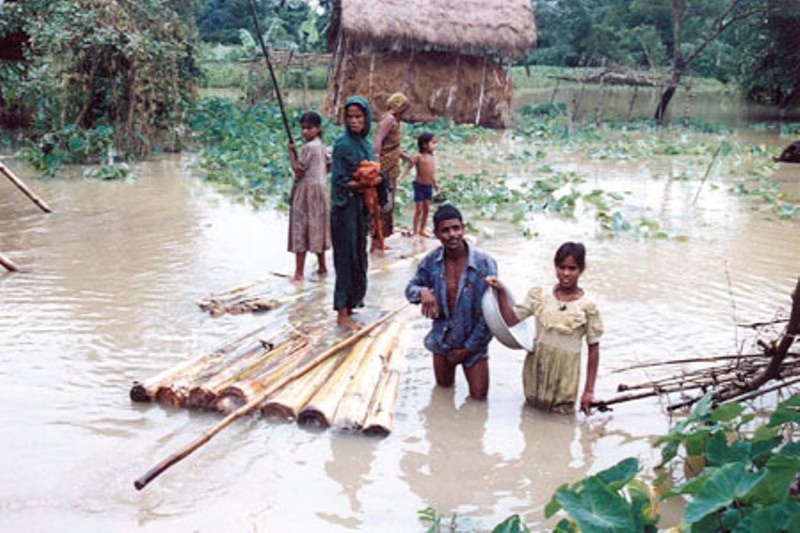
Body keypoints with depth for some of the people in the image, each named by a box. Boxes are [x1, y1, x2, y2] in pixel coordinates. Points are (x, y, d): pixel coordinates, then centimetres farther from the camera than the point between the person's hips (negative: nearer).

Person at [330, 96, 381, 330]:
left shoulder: (365, 144, 11)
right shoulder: (343, 144, -12)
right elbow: (340, 181, -15)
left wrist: (375, 179, -6)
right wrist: (365, 183, -15)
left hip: (361, 205, 8)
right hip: (345, 207, -8)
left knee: (359, 255, 12)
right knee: (346, 257, -5)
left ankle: (350, 303, 24)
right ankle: (343, 313, 1)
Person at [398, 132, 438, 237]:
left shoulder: (431, 157, 6)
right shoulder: (418, 157, -14)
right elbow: (408, 167, -16)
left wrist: (435, 183, 24)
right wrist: (400, 177, -27)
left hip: (429, 186, 7)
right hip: (420, 186, -6)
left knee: (426, 209, 12)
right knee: (418, 210, 0)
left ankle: (422, 230, 23)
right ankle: (415, 231, 10)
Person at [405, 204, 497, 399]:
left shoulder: (484, 264, -22)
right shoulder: (431, 262, -13)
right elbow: (411, 288, 3)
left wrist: (468, 348, -13)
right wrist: (422, 292, -24)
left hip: (472, 339, -2)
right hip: (442, 337, 3)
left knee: (479, 395, 4)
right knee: (444, 386, 20)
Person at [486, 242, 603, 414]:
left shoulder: (587, 307, -11)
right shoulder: (539, 296, -3)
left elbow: (594, 350, -7)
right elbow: (510, 320, -1)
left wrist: (589, 390, -7)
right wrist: (501, 292, -14)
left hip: (565, 375, -3)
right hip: (536, 367, 3)